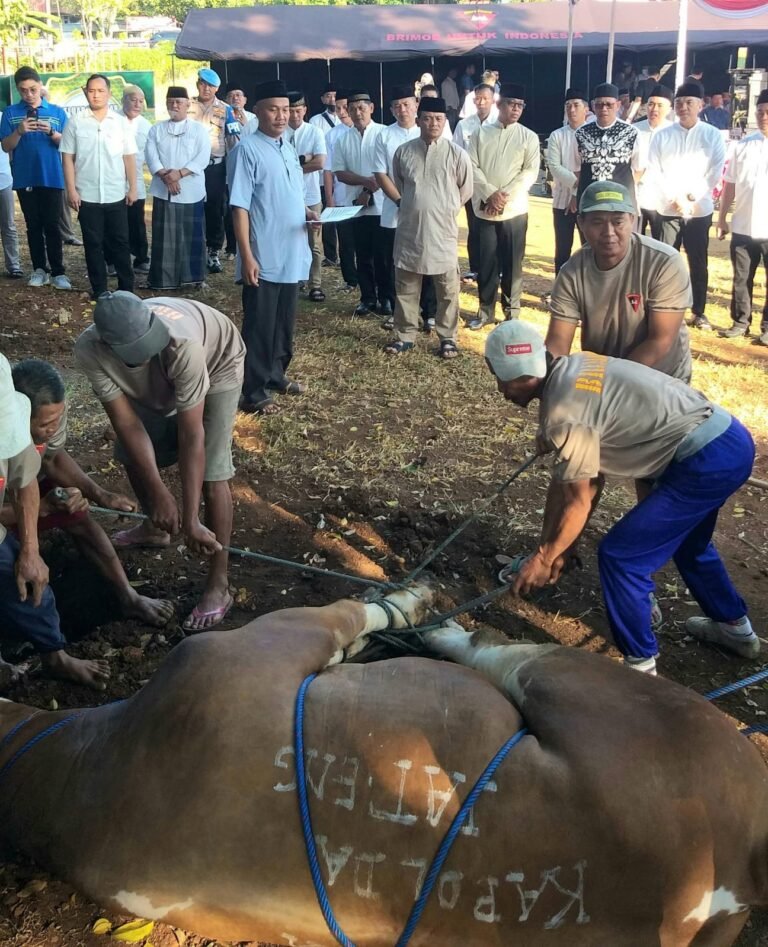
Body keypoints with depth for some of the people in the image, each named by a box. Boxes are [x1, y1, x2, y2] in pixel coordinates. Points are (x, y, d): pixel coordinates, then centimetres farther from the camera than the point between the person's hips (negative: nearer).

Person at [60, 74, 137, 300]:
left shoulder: (121, 122, 4)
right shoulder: (75, 122, 1)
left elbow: (129, 157, 5)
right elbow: (68, 158, 1)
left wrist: (132, 187, 0)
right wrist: (71, 189, -6)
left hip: (116, 195, 1)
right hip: (87, 196, 0)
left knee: (120, 242, 7)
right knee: (93, 244, 5)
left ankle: (126, 288, 16)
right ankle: (99, 290, 13)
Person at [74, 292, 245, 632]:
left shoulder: (181, 345, -46)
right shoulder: (89, 350, -33)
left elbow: (192, 437, -41)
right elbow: (128, 424, -27)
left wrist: (191, 520, -40)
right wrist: (159, 491, -32)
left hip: (217, 362, -5)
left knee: (211, 474, -15)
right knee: (131, 455, 10)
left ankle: (218, 585, -6)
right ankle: (154, 528, 40)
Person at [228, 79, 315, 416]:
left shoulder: (288, 149, 12)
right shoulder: (247, 150, -13)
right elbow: (239, 207, -16)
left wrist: (308, 212, 2)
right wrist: (247, 256, -20)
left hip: (292, 255, 8)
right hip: (264, 259, -8)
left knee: (285, 323, 18)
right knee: (260, 326, 1)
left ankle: (276, 375, 34)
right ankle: (255, 393, 10)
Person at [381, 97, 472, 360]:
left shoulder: (456, 154, -5)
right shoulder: (403, 151, 1)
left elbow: (466, 189, 7)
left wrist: (445, 210, 11)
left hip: (443, 232, -2)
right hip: (409, 231, 2)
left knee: (447, 290, 6)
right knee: (405, 288, 10)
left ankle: (447, 337, 19)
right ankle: (404, 335, 22)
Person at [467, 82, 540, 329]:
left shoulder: (529, 137, 4)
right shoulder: (481, 133, 6)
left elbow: (530, 172, -4)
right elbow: (472, 167, -1)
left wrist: (505, 196, -14)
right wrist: (491, 193, -14)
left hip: (514, 210, -1)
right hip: (484, 209, 1)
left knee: (512, 263, 4)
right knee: (486, 262, 5)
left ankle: (512, 312, 15)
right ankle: (485, 310, 17)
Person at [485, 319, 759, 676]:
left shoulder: (565, 409, -20)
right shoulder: (572, 370, 9)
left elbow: (578, 502, -10)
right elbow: (564, 477, 13)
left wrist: (543, 558, 3)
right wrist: (549, 548, 17)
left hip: (708, 461, -10)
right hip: (728, 437, 10)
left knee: (619, 556, -2)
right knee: (686, 541, 32)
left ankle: (640, 665, 14)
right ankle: (735, 628, 51)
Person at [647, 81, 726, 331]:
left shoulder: (713, 135, 2)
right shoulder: (662, 136, 4)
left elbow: (715, 173, -1)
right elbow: (654, 171, -1)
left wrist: (692, 198, -11)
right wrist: (676, 198, -11)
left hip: (700, 209, 0)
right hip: (667, 208, 0)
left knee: (698, 263, 6)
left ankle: (699, 312, 16)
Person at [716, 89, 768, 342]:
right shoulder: (743, 145, 6)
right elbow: (730, 184, 10)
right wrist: (722, 217, 8)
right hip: (743, 226, 3)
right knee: (741, 279, 10)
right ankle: (740, 321, 22)